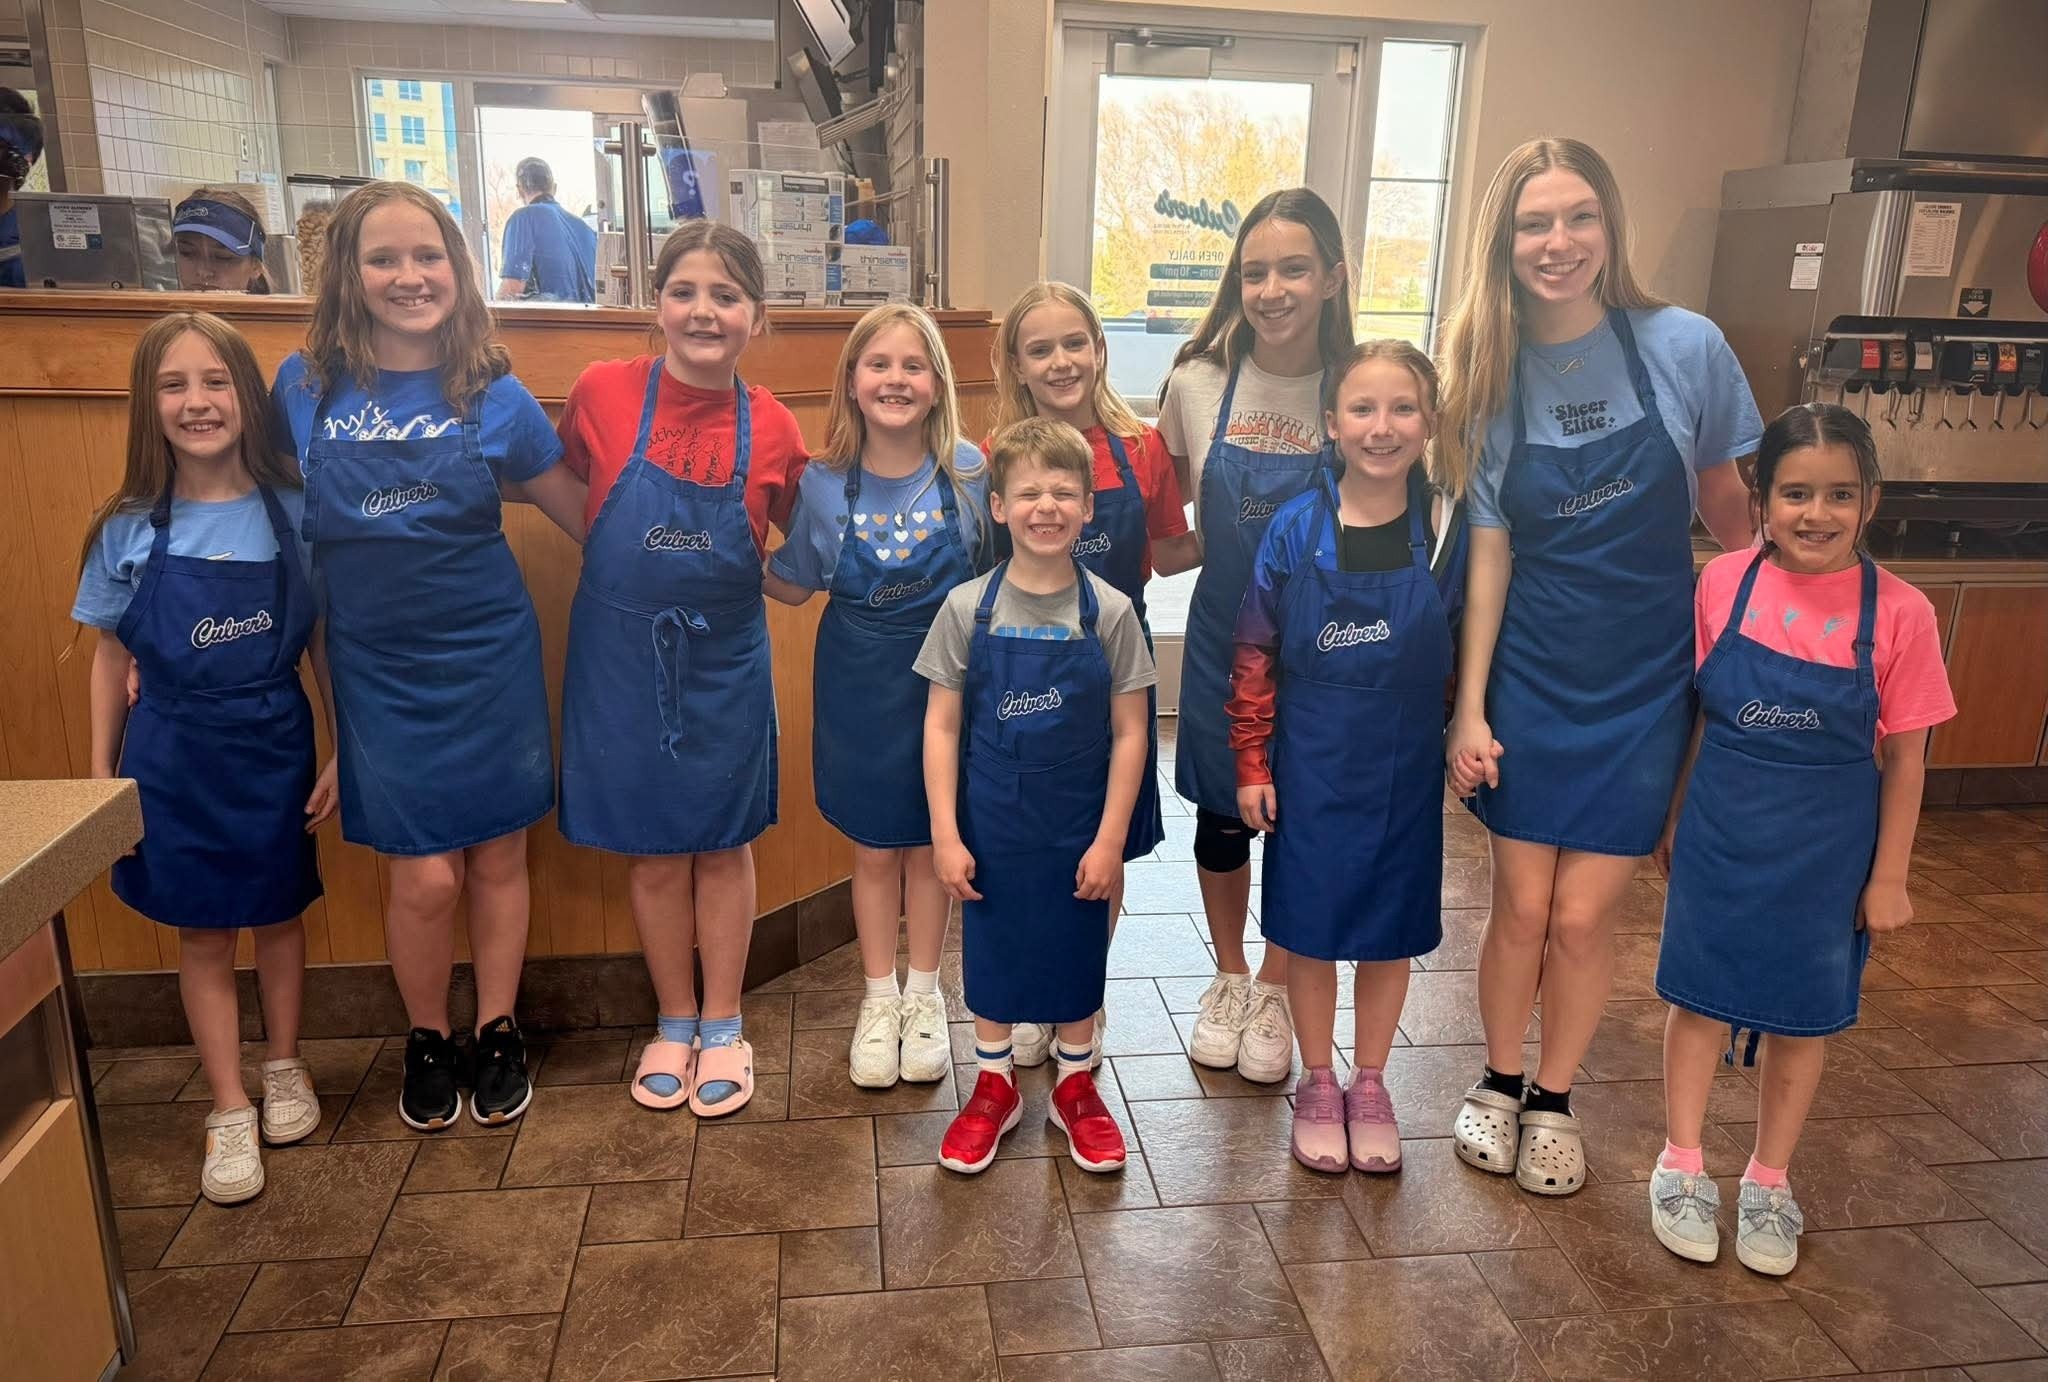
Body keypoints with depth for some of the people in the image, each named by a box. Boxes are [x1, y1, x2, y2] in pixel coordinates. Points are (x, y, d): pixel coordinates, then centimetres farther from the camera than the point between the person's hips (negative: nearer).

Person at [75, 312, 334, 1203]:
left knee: (278, 914, 15)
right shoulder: (128, 531, -5)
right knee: (203, 935, 9)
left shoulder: (293, 513, -6)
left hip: (274, 747, 0)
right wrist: (101, 776, 4)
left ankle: (284, 1066, 36)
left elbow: (326, 643, -1)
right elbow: (112, 659, 3)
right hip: (175, 755, 0)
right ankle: (228, 1111, 23)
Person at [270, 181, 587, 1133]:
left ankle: (498, 1035, 29)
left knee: (497, 856, 8)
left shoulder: (495, 396, -2)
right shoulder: (304, 387, 0)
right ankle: (426, 1043, 26)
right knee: (424, 877, -1)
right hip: (379, 669, 0)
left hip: (489, 659, 0)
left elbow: (586, 520, 6)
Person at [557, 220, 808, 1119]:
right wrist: (627, 561, -1)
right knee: (651, 852, 11)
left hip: (725, 660, 0)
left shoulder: (771, 429, -8)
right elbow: (565, 492, 7)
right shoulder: (602, 393, -10)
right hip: (622, 656, 0)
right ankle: (674, 1026, 30)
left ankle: (722, 1029, 29)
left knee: (723, 845, 12)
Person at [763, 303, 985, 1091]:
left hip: (944, 676, 0)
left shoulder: (970, 473, -11)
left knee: (930, 842, 13)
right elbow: (793, 585, 3)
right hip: (859, 679, 1)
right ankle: (878, 998, 32)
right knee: (873, 847, 13)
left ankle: (924, 996, 32)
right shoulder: (825, 485, -9)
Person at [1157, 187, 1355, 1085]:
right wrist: (1197, 547, -8)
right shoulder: (1198, 382, -8)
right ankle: (1228, 980, 37)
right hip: (1223, 633, 2)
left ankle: (1274, 996, 33)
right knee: (1221, 814, 14)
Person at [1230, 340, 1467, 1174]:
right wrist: (1251, 764, -4)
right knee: (1309, 925, 10)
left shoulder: (1448, 529, -6)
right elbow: (1256, 655, -5)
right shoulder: (1296, 529, -10)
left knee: (1391, 927, 13)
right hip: (1311, 766, -1)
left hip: (1406, 767, 1)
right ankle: (1317, 1086, 31)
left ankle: (1370, 1086, 34)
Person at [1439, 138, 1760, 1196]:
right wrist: (1468, 708, -7)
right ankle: (1498, 1082, 32)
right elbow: (1488, 552, -5)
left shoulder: (1685, 347, -10)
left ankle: (1554, 1099, 28)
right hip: (1529, 677, 1)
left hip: (1644, 680, -1)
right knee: (1522, 905, 7)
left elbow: (1726, 505, 3)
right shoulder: (1488, 373, -5)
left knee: (1582, 914, 4)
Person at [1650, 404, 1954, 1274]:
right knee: (1701, 996, 12)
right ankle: (1682, 1168, 30)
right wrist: (1671, 816, 8)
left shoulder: (1898, 613, -12)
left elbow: (1905, 756, -5)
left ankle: (1768, 1183, 33)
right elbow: (1695, 711, 2)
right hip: (1720, 834, 1)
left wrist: (1888, 876, -3)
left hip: (1826, 848, -1)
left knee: (1801, 1015, 13)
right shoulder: (1723, 584, -9)